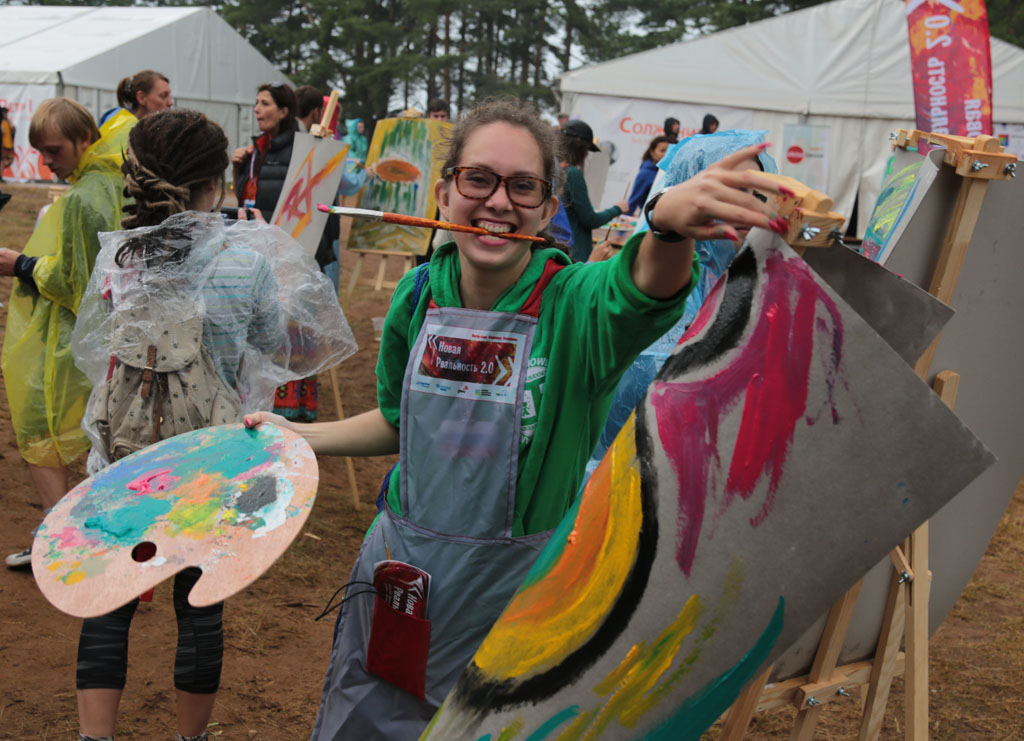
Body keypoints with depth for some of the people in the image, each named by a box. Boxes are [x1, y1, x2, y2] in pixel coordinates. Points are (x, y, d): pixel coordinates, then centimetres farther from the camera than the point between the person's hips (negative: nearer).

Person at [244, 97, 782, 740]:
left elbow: (644, 288, -44)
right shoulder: (420, 294, -4)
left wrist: (671, 225, -64)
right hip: (402, 567, 4)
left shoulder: (575, 302, -19)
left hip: (518, 588, -4)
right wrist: (296, 436, 5)